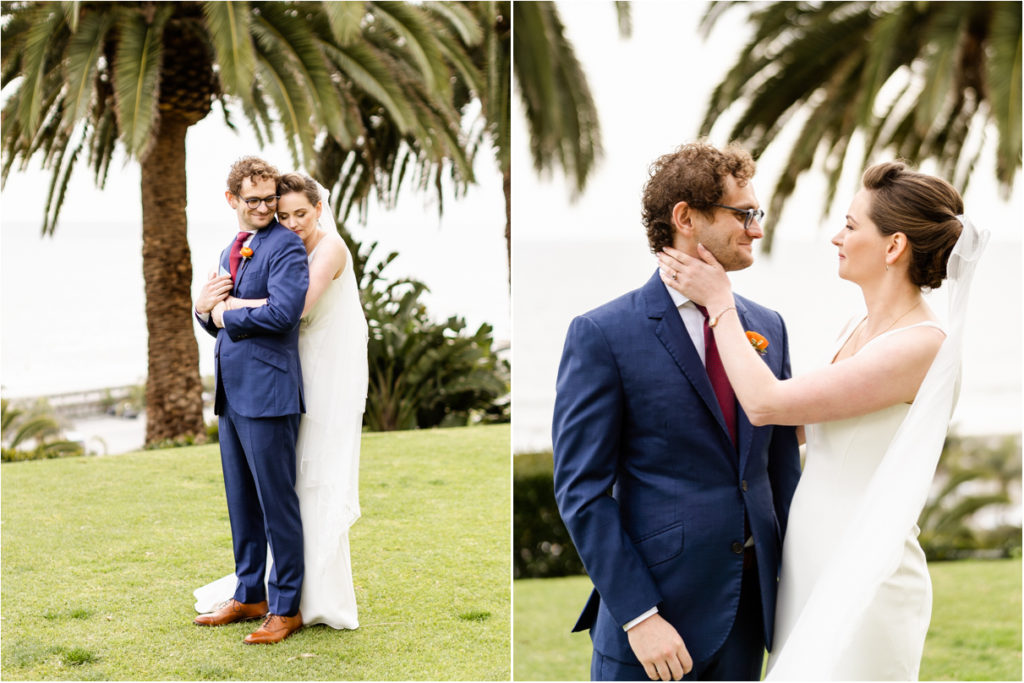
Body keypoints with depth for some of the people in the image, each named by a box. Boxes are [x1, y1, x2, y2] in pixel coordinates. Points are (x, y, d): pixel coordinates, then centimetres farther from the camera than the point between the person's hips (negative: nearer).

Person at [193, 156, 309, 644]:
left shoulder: (285, 246, -7)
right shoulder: (230, 252, 20)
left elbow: (282, 312, -22)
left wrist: (225, 315, -7)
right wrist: (204, 308, 1)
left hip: (268, 391, -9)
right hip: (232, 392, 9)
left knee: (277, 503, -3)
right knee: (241, 503, 15)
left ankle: (285, 608, 5)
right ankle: (249, 596, 27)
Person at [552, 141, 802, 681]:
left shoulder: (768, 327, 9)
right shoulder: (602, 334, -8)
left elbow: (782, 466, 13)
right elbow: (582, 490, -11)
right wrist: (639, 615, -16)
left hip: (751, 601, 5)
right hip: (656, 605, -5)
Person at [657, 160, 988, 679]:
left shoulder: (922, 346, -20)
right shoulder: (859, 328, 8)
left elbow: (767, 403, -20)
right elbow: (797, 425, 21)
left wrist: (719, 301, -9)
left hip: (863, 588, -9)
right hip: (812, 573, 9)